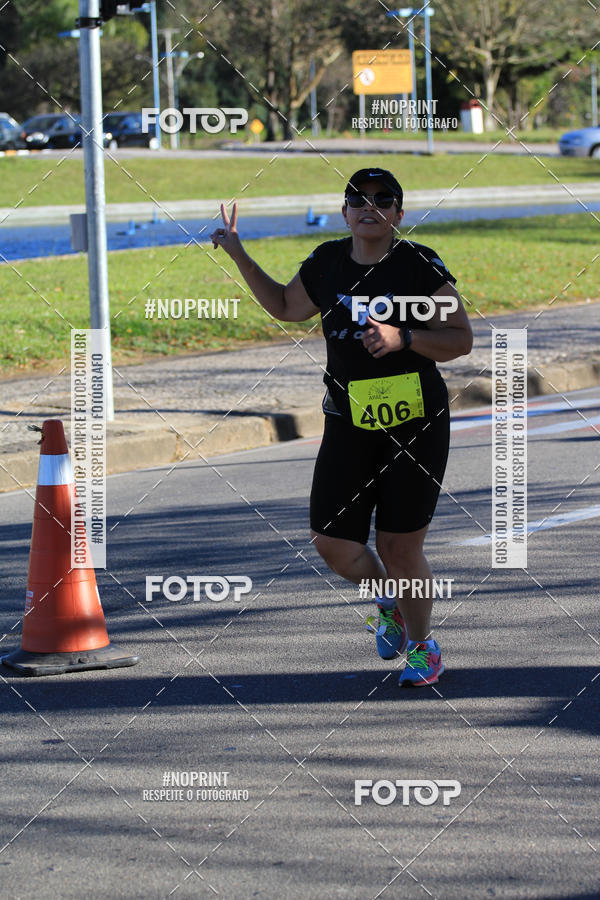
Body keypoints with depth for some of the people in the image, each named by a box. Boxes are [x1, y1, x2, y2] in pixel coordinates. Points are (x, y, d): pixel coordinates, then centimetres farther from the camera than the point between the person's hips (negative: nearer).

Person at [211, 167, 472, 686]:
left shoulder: (421, 265, -7)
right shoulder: (327, 263, 6)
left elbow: (461, 340, -8)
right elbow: (286, 306, 24)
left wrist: (402, 337, -22)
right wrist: (240, 257, 16)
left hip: (416, 424, -4)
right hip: (348, 424, 4)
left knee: (400, 550, -2)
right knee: (332, 542, -1)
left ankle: (421, 644, 25)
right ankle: (391, 602, 32)